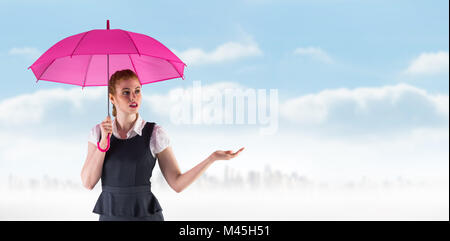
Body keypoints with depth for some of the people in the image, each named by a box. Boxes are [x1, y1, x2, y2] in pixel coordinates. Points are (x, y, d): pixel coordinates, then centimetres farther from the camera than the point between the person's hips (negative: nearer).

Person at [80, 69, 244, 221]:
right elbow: (88, 183, -3)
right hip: (109, 215, 2)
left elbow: (177, 184, -4)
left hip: (146, 215, -2)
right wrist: (103, 142, -12)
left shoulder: (154, 133, -2)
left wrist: (213, 158, -14)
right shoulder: (98, 132, 4)